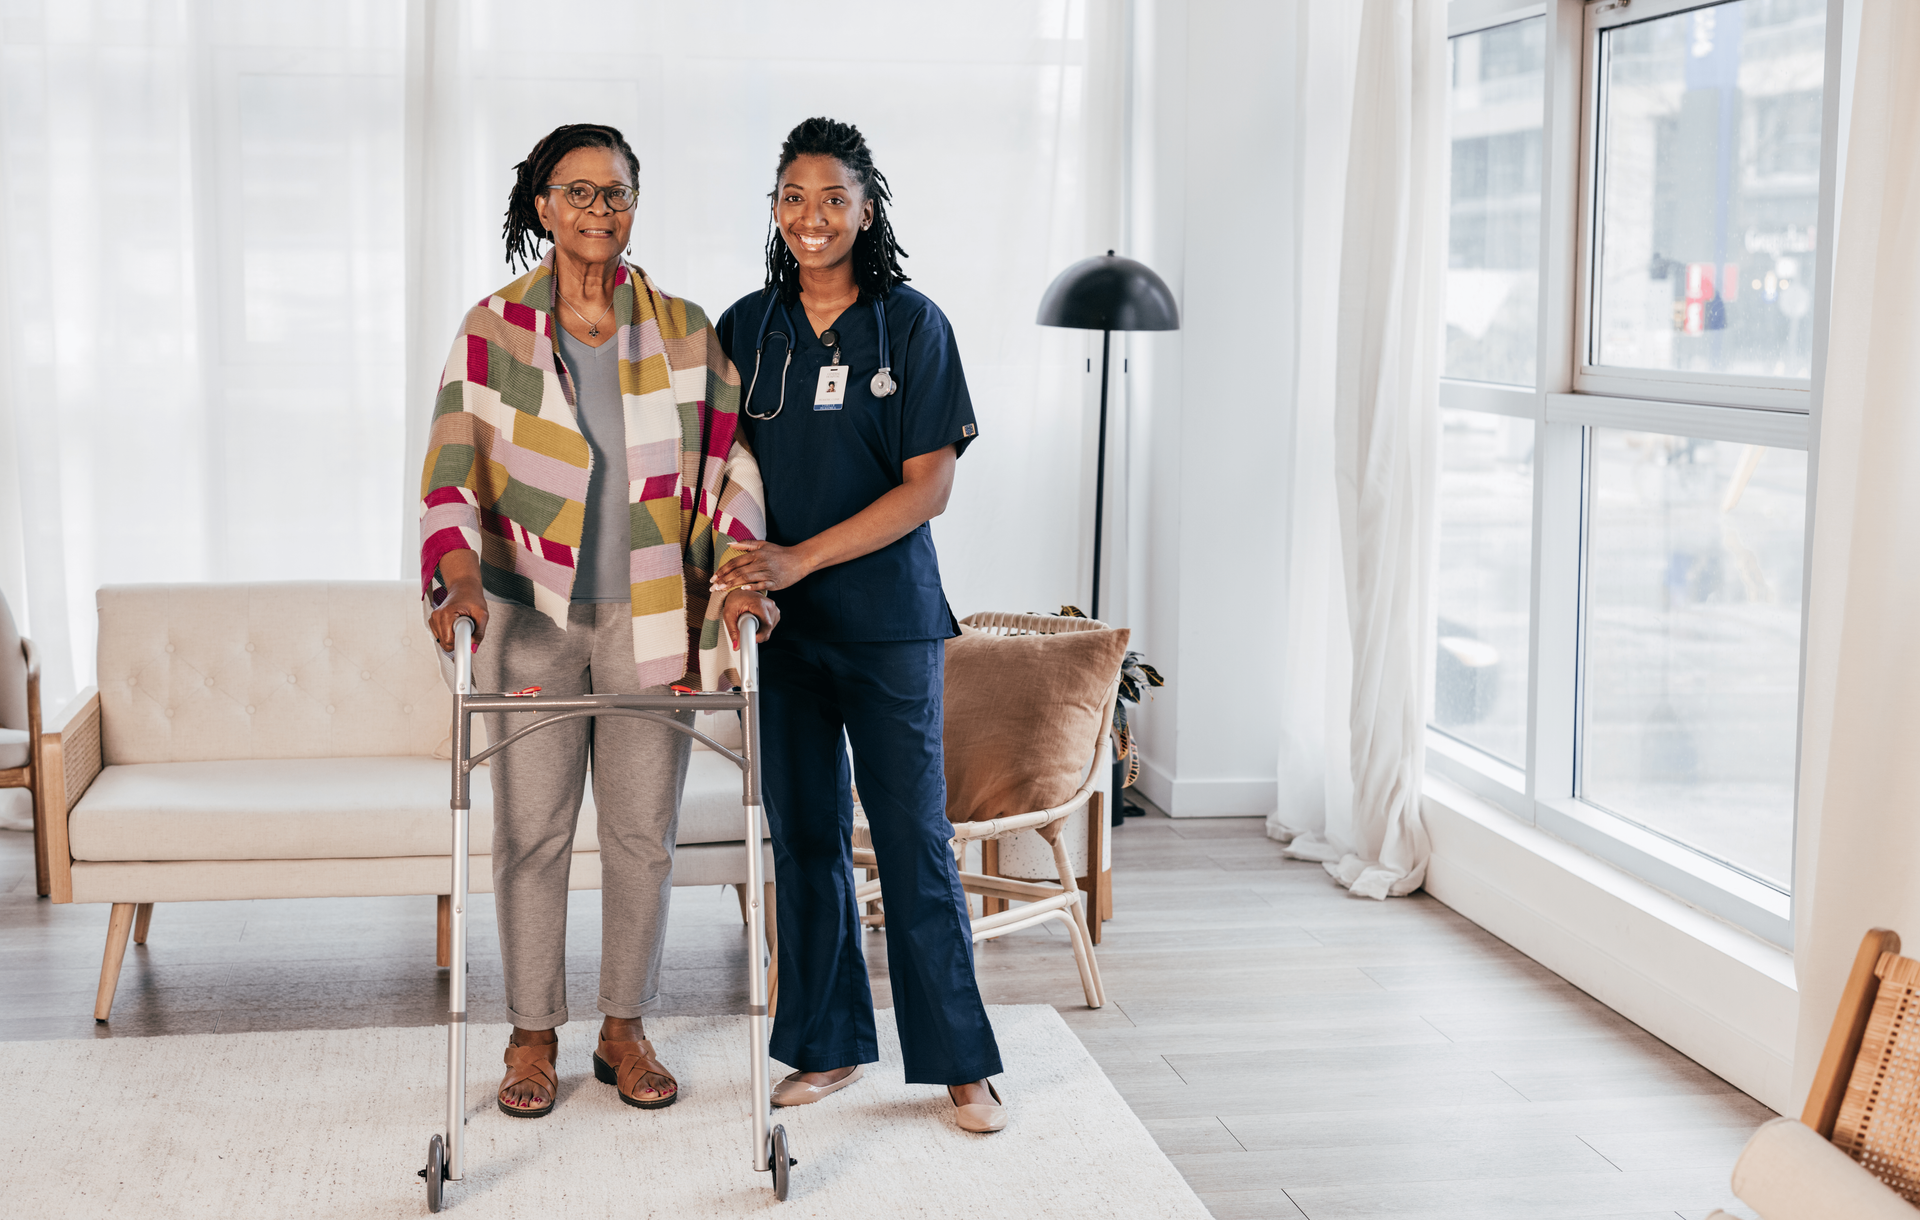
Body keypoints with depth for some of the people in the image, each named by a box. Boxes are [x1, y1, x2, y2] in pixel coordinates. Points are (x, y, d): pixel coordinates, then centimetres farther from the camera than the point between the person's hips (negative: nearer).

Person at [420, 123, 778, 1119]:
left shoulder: (683, 331, 3)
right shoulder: (492, 329, -2)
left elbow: (729, 461, 5)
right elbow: (452, 466, -5)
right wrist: (458, 569, -22)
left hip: (648, 620, 1)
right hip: (529, 619, -1)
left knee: (643, 832, 7)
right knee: (532, 830, 4)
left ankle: (624, 1029, 24)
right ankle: (533, 1036, 20)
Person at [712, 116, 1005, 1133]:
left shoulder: (913, 326, -3)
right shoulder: (747, 328, 7)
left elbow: (929, 485, -9)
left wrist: (799, 558, -16)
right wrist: (737, 567, -7)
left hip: (887, 621, -3)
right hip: (780, 624, 3)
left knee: (914, 840, 0)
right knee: (805, 838, 9)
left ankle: (960, 1061, 11)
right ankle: (828, 1046, 22)